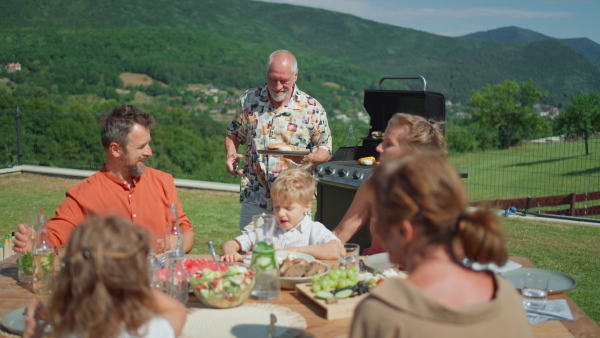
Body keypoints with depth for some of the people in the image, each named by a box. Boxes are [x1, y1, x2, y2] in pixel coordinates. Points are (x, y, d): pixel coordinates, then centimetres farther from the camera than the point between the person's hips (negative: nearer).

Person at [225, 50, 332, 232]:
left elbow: (325, 150, 2)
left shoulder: (311, 108, -4)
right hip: (254, 197, 2)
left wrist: (308, 158, -19)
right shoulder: (249, 100, 3)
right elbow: (234, 134, 15)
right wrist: (231, 155, -4)